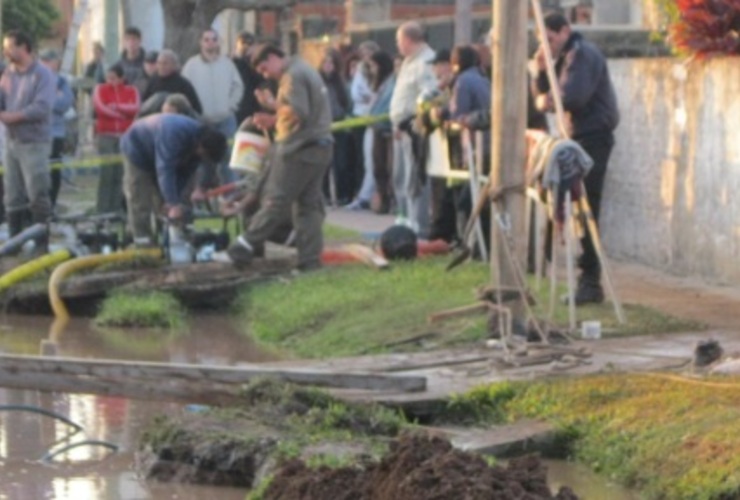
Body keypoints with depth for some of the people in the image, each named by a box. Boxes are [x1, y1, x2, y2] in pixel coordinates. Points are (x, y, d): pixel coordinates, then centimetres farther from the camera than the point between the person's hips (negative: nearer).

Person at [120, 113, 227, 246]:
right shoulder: (175, 136, -44)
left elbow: (186, 172, -12)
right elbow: (165, 170, -48)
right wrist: (174, 204, -52)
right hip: (138, 152, -7)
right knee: (140, 203, -10)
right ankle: (143, 239, -7)